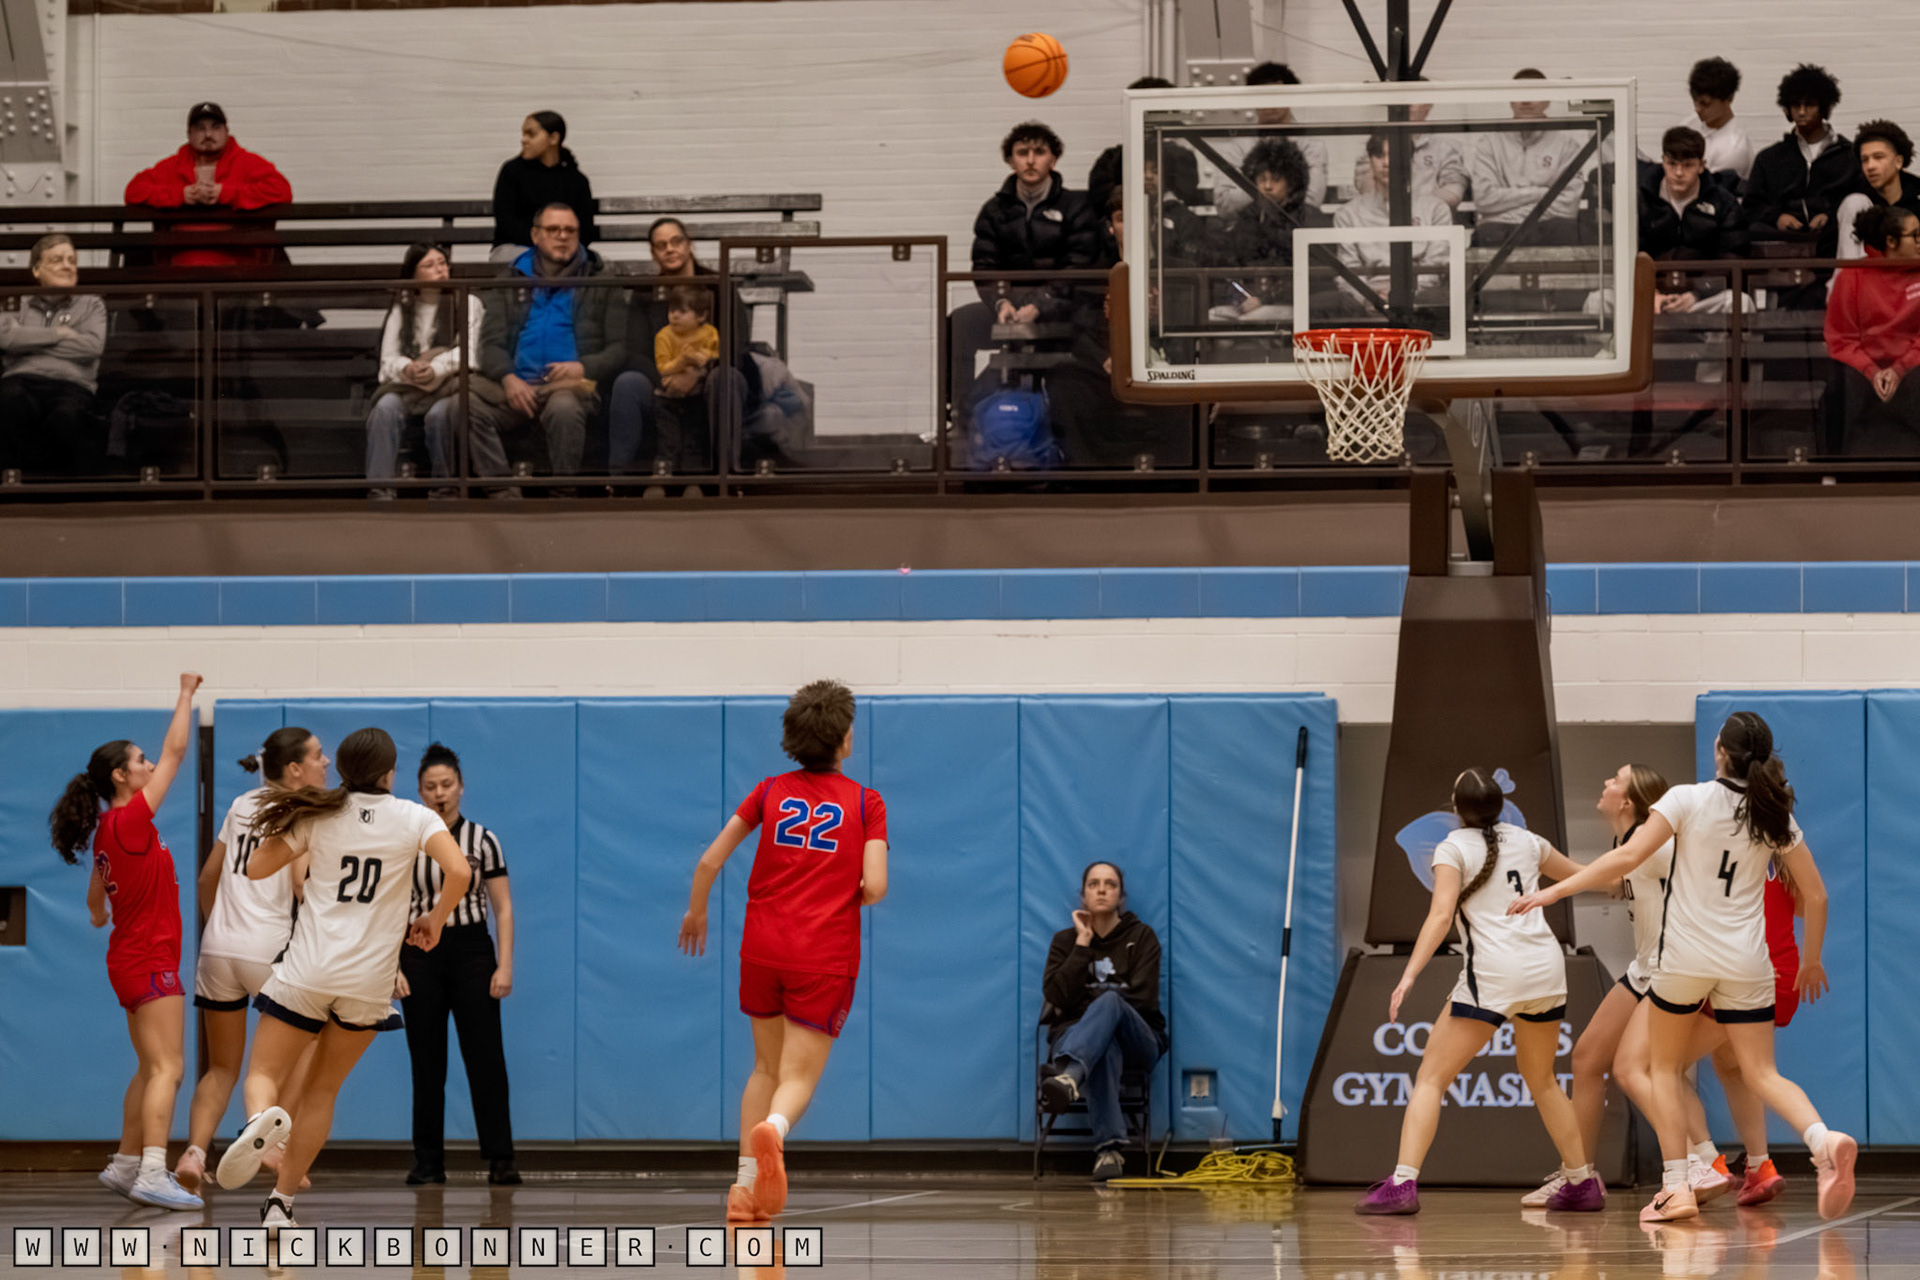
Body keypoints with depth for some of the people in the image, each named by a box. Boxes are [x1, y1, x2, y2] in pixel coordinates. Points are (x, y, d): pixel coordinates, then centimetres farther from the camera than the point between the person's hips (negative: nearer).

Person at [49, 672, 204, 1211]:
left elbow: (96, 902, 26)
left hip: (131, 959, 10)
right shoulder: (131, 820, -15)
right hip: (150, 959, -10)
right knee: (167, 1069, -16)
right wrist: (186, 695, -2)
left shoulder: (106, 831, 10)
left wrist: (100, 916, 49)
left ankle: (127, 1165, 24)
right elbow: (175, 752, -13)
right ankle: (152, 1175, -26)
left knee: (152, 1069, 18)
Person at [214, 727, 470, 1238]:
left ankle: (260, 1119, -33)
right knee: (322, 1091, 16)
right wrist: (434, 922, 2)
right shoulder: (414, 818, -1)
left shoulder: (319, 816, 2)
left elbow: (257, 869, 4)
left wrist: (279, 829, 22)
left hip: (306, 971, -1)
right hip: (369, 982, 1)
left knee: (265, 1075, 4)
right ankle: (280, 1203, 12)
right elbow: (459, 873, -15)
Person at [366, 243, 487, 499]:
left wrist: (436, 369, -20)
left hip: (450, 384, -2)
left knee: (439, 413, -37)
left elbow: (469, 353, -1)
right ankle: (380, 490, -40)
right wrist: (407, 368, -17)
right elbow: (388, 360, 8)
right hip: (407, 386, 2)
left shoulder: (468, 304, 13)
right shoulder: (401, 310, 19)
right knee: (386, 407, -31)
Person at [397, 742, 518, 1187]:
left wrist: (505, 966, -7)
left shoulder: (481, 840, 2)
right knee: (426, 1062, 2)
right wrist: (390, 966, -5)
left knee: (486, 1058, -6)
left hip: (471, 950, -1)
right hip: (420, 953, 1)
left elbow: (503, 908, 2)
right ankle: (429, 1162, 7)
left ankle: (500, 1160, -5)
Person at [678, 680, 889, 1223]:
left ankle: (745, 1185, 11)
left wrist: (695, 912, 23)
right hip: (826, 956, -3)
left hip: (763, 948, 3)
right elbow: (874, 887, -10)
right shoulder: (866, 803, 0)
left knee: (766, 1066, 19)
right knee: (799, 1076, -2)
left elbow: (709, 862, 5)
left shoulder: (770, 792, 7)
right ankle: (773, 1129, -37)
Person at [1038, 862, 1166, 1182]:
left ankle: (1068, 1076, -68)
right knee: (1104, 1050, -41)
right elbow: (1058, 996, -5)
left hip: (1138, 1041, 0)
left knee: (1109, 1003, -38)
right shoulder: (1065, 941, 13)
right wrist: (1082, 944, -5)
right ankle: (1108, 1148, -58)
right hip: (1076, 1034, 0)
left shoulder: (1142, 937, 10)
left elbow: (1143, 999, -3)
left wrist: (1091, 1001, -6)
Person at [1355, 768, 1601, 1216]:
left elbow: (1441, 915, -13)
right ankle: (1582, 1183, 28)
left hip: (1493, 972, -5)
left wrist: (1409, 976, -18)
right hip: (1546, 968, 5)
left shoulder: (1454, 848, 0)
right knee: (1541, 1080, 25)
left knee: (1431, 1078, -3)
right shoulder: (1525, 841, 16)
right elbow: (1580, 875, 33)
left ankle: (1403, 1183, -18)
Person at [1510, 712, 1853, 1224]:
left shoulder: (1688, 800, -7)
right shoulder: (1775, 816, 3)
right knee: (1763, 1073, 5)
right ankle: (1824, 1140, -25)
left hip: (1685, 955, -3)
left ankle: (1676, 1186, 5)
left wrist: (1553, 890, -11)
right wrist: (1811, 960, 22)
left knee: (1665, 1067, 15)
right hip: (1746, 962, 3)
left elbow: (1629, 856, -15)